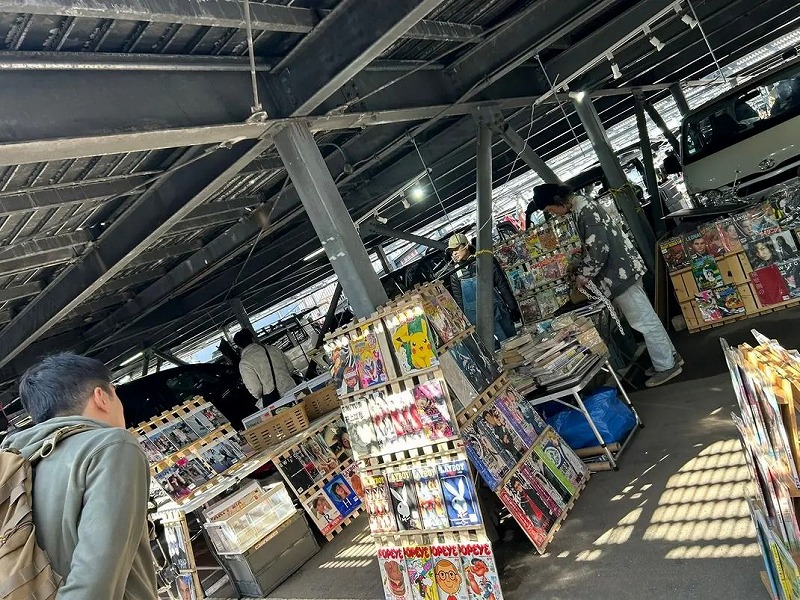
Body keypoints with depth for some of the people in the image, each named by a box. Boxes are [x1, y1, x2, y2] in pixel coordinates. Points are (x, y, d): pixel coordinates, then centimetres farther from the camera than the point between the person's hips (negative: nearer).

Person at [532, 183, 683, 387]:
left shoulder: (585, 210, -20)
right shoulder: (578, 208, 11)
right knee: (645, 317, 18)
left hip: (620, 272, -10)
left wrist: (584, 275, -13)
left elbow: (599, 249, -24)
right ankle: (670, 356, 30)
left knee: (643, 321, 1)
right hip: (620, 269, 10)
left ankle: (666, 366, 13)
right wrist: (578, 269, 13)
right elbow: (589, 247, 20)